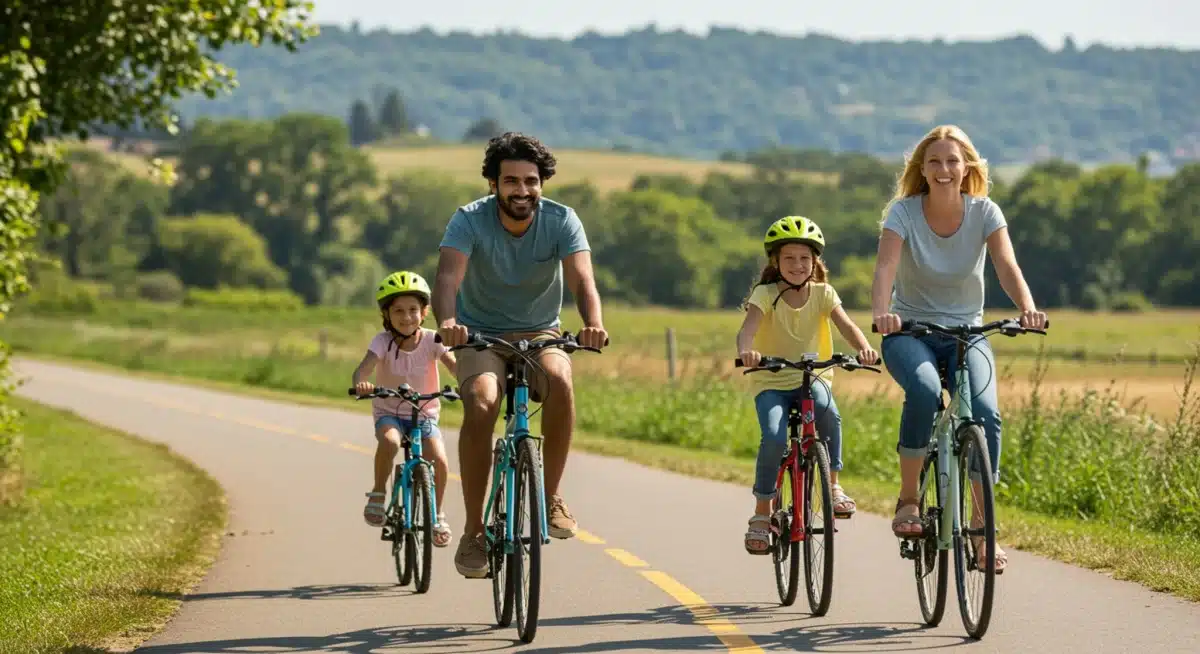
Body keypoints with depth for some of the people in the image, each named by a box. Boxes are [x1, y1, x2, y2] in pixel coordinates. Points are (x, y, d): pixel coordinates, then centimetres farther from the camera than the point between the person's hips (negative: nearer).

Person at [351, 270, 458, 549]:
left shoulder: (431, 340, -10)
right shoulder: (383, 341, -14)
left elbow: (456, 367, -23)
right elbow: (362, 369, -30)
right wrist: (360, 383, -54)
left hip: (424, 414, 1)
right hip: (389, 412, -1)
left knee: (439, 460, -23)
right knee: (389, 442, -36)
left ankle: (437, 514, 3)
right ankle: (378, 494, -12)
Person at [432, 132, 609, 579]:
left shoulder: (561, 221, -14)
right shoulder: (470, 220, -16)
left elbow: (582, 279, -27)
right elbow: (448, 277, -32)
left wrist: (593, 323, -49)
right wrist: (446, 322, -54)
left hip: (540, 334, 1)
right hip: (481, 336, -1)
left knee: (559, 381, -33)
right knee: (480, 405, -30)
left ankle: (551, 496, -15)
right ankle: (474, 531, -18)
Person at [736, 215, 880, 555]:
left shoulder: (823, 294, -2)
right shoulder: (765, 294, -8)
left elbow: (846, 325, -17)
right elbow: (747, 329, -25)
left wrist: (864, 348, -39)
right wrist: (746, 351, -49)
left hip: (812, 377, 1)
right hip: (771, 383, -1)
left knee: (828, 410, -33)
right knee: (774, 438, -27)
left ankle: (833, 485, -18)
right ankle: (762, 512, -10)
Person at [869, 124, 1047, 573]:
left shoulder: (984, 213, -6)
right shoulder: (904, 212, -10)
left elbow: (1007, 266, -20)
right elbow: (885, 268, -24)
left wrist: (1027, 308, -41)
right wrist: (881, 312, -45)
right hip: (910, 331, -2)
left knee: (985, 412, -24)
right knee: (924, 391, -35)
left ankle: (982, 527, -12)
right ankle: (908, 500, -18)